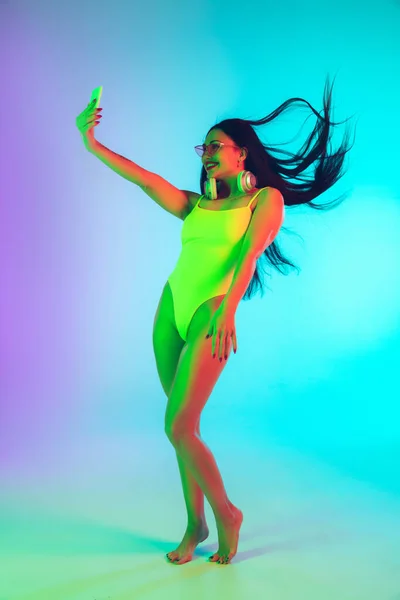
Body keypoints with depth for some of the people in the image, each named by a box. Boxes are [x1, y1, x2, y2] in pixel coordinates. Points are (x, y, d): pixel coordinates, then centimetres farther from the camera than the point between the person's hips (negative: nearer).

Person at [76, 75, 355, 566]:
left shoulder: (266, 198, 4)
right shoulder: (196, 206, 18)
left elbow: (249, 253, -11)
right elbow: (144, 179, 8)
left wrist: (228, 310, -24)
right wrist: (92, 144, 0)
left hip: (211, 316, -6)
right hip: (172, 307, 6)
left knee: (178, 427, -10)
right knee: (184, 426, 9)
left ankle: (226, 513, 13)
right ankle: (195, 525, 23)